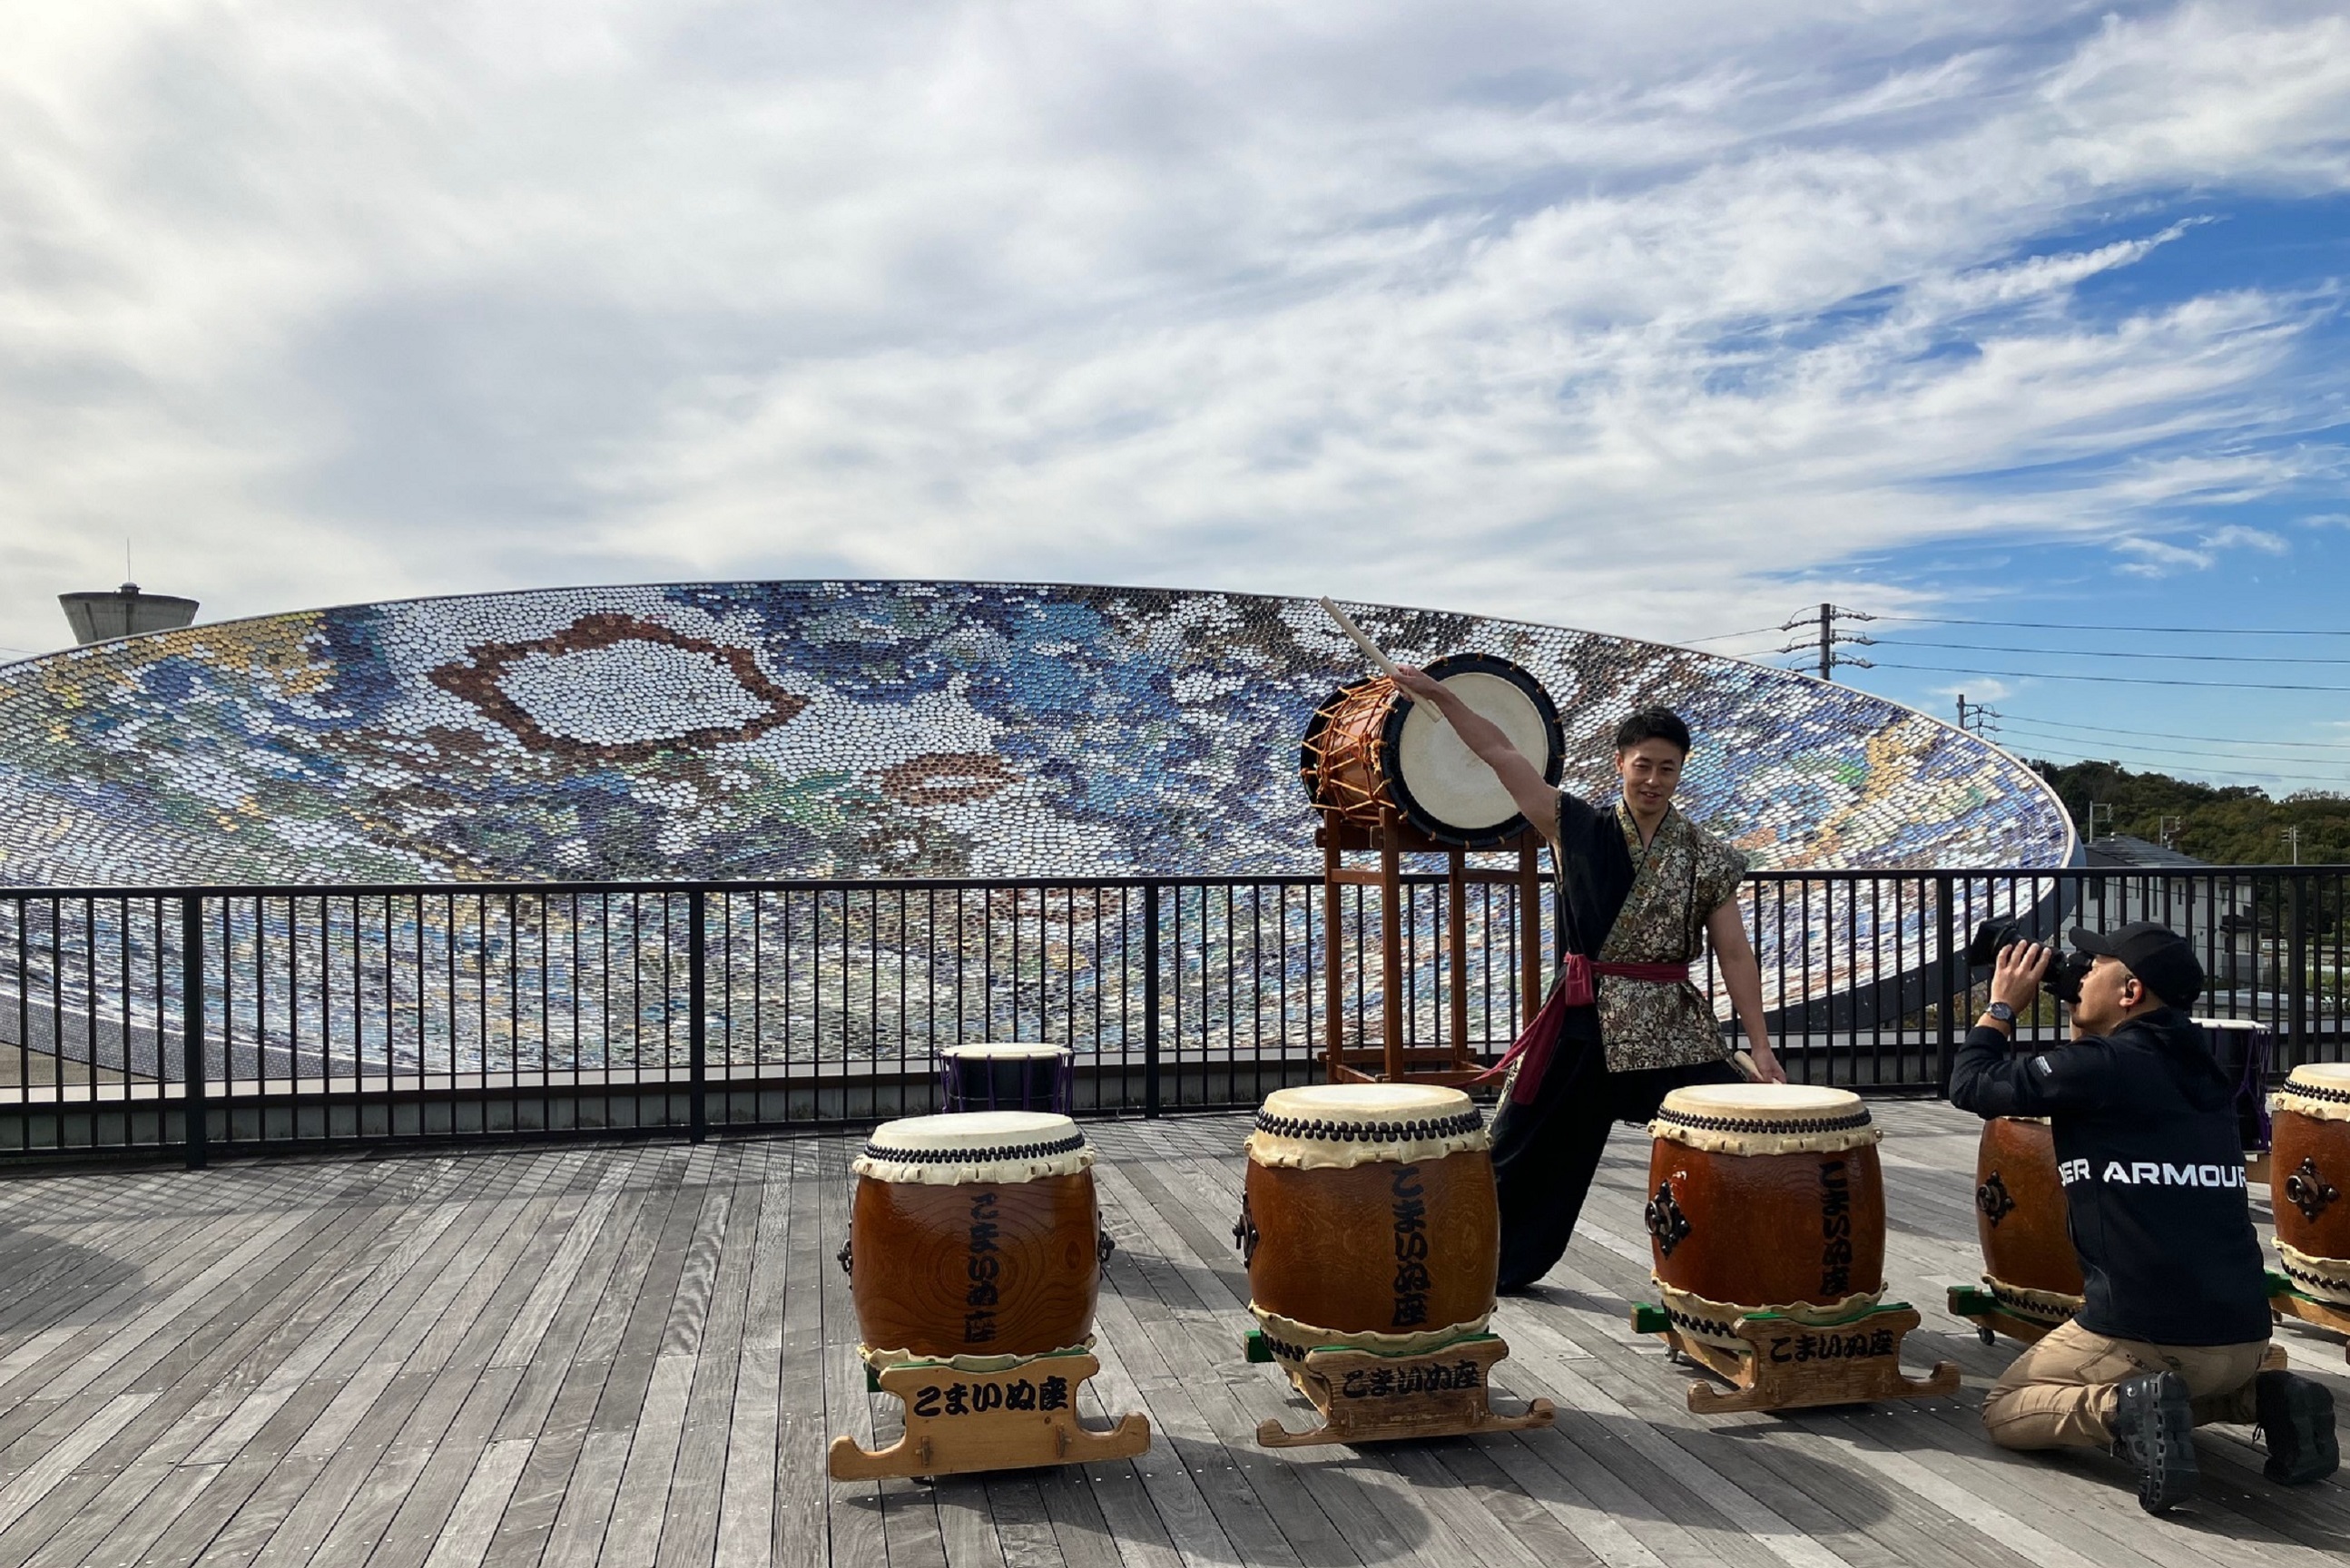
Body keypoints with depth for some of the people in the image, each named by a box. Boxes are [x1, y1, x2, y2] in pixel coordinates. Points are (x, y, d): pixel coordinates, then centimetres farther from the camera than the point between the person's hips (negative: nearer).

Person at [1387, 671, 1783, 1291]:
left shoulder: (1705, 856, 2)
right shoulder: (1578, 830, 0)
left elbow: (1734, 952, 2)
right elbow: (1500, 752, -5)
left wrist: (1759, 1043, -4)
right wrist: (1439, 695, -10)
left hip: (1674, 1026, 0)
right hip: (1584, 1021, 0)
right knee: (1531, 1148, 8)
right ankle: (1498, 1263, 26)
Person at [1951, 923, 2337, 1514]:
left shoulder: (2099, 1066, -12)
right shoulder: (2199, 1072, 11)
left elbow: (1971, 1086, -3)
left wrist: (2002, 1006, 10)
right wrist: (2080, 1024, 25)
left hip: (2142, 1333, -7)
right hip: (2246, 1338, 7)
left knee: (2004, 1411, 13)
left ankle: (2124, 1411, -13)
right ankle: (2260, 1398, 10)